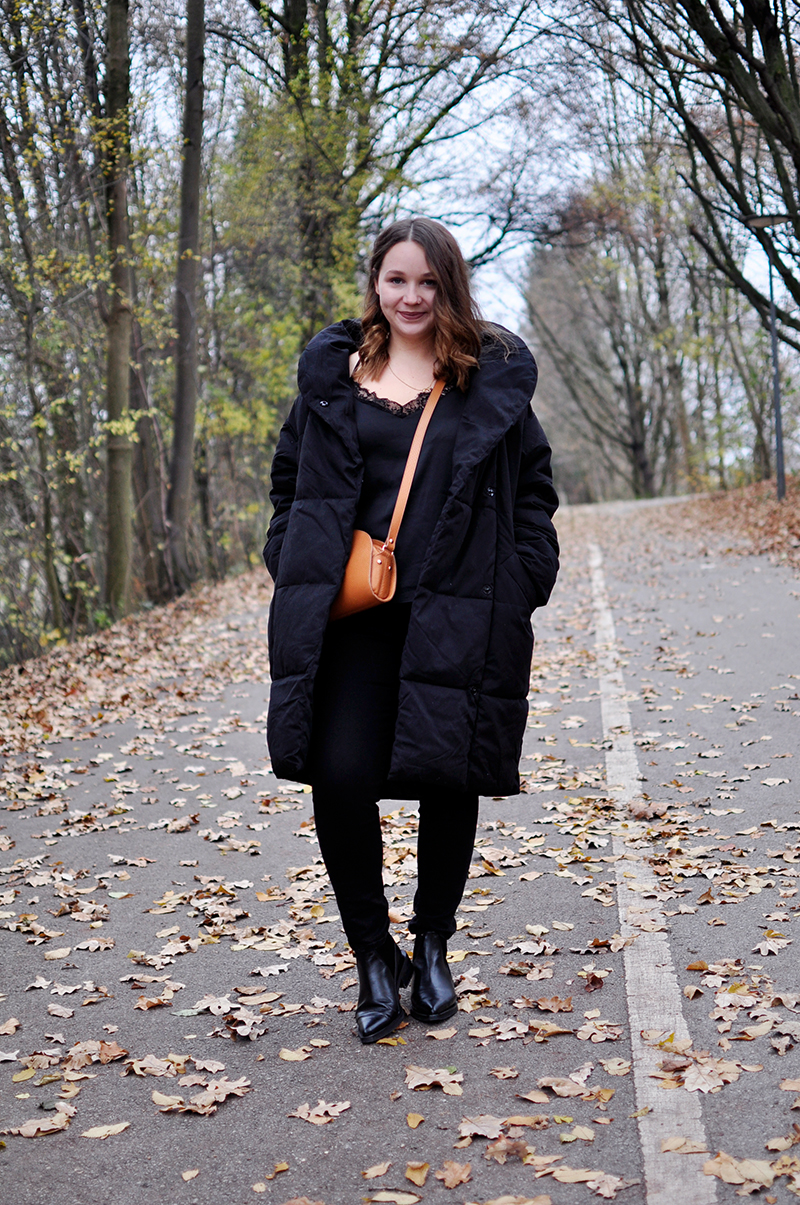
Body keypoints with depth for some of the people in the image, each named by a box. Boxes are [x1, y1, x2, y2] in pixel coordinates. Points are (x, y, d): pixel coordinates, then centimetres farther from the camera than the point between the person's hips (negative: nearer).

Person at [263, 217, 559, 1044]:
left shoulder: (494, 379, 8)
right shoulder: (332, 376, 12)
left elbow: (533, 488, 10)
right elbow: (290, 481, 19)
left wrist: (520, 586, -1)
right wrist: (297, 571, 6)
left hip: (459, 618, 0)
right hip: (353, 614, 1)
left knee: (449, 781, 5)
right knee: (340, 776, -11)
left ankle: (432, 947, 29)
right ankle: (372, 955, 11)